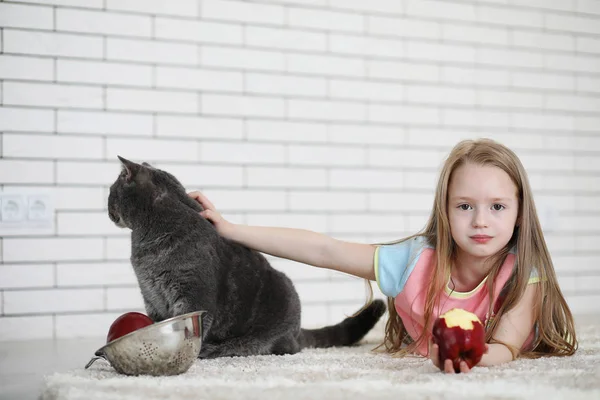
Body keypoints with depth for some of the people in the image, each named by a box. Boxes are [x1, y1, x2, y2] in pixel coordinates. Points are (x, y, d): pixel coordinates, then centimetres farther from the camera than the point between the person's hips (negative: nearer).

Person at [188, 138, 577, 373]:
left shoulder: (524, 272, -31)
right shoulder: (417, 259, -28)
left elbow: (506, 348, -44)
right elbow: (323, 250, -28)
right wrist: (229, 229, -30)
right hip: (419, 358, 2)